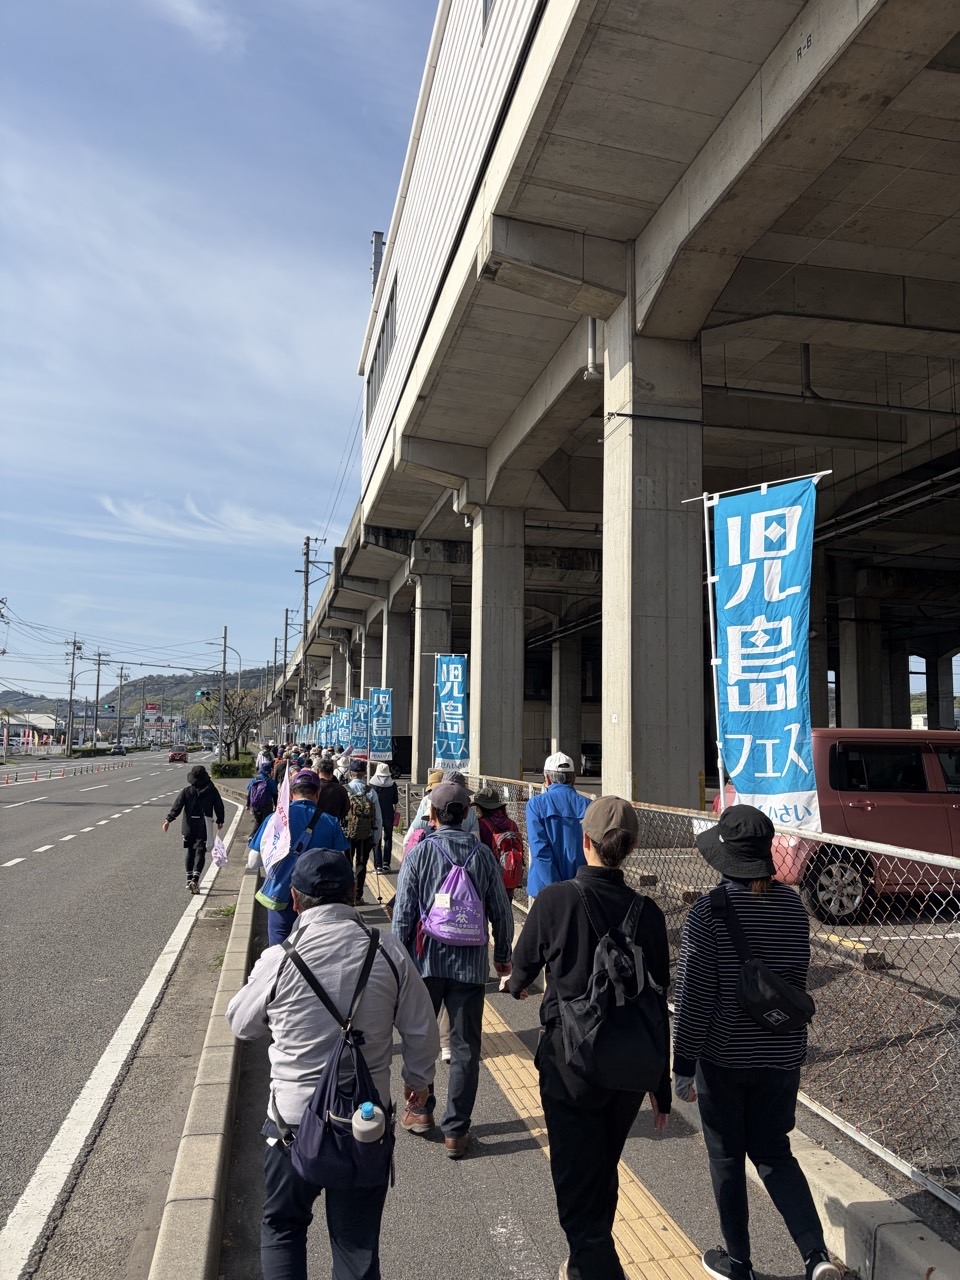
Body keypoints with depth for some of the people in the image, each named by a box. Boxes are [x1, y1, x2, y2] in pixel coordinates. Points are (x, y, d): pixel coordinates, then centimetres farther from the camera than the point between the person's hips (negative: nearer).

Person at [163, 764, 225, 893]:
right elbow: (219, 806, 6)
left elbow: (177, 806, -8)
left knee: (190, 852, 16)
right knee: (200, 852, -2)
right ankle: (195, 879, -18)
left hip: (189, 826, 2)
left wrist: (169, 820, -8)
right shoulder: (212, 791, -1)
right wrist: (220, 821, 20)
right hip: (204, 826, -2)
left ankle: (189, 880, 20)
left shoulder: (187, 791, -1)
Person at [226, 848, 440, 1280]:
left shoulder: (278, 960, -18)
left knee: (282, 1227, 25)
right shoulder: (389, 953, -13)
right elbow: (421, 1029, -2)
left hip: (295, 1118, -1)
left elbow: (241, 1023, 0)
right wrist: (419, 1078, 16)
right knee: (358, 1240, 19)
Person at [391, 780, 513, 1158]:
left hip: (426, 960, -1)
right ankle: (456, 1130, 14)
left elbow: (403, 914, -8)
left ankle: (420, 1110, 31)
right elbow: (501, 911, 3)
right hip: (471, 964, 1)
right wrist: (503, 955, 17)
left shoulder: (419, 853, -9)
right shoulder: (482, 854, -3)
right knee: (465, 1047, 9)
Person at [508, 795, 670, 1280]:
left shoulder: (554, 899, -17)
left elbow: (524, 962, 1)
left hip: (569, 1061, -4)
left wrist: (517, 985, 27)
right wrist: (662, 1085, 10)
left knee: (577, 1185, 6)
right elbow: (659, 1002, -2)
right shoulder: (647, 912, -8)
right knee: (603, 1174, 25)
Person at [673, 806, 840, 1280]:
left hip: (723, 1058, -4)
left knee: (727, 1158, 16)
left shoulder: (707, 913, -20)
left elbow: (693, 998, -17)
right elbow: (797, 981, 6)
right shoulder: (793, 907, -5)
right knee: (774, 1152, 21)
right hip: (782, 1055, 4)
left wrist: (683, 1066, -7)